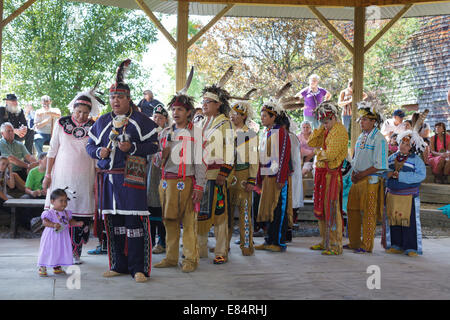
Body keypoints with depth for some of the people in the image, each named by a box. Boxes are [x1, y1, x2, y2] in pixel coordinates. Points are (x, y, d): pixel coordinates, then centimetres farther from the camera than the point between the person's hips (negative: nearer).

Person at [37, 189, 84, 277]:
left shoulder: (66, 213, 8)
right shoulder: (49, 213, -13)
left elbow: (70, 222, 16)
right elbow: (45, 222, -22)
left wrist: (77, 223, -1)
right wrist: (53, 225, -37)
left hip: (63, 237, 6)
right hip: (52, 237, -6)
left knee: (61, 252, 13)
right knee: (47, 252, -1)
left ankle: (57, 268, 29)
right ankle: (42, 268, 11)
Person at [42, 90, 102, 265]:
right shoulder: (61, 123, 4)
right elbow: (53, 150, 8)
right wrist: (48, 174, 5)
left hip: (83, 178, 0)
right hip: (62, 175, 0)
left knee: (81, 213, -2)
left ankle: (75, 252, 8)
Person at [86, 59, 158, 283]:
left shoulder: (140, 121, 2)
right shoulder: (102, 122, 17)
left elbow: (153, 145, -1)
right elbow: (90, 145, 20)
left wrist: (132, 147, -16)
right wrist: (99, 152, -2)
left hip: (132, 178, -5)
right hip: (108, 178, 5)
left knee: (134, 222, -7)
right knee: (113, 221, 8)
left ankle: (138, 268, 1)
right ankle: (118, 266, 19)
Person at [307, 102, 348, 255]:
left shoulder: (339, 131, -13)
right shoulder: (326, 131, 17)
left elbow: (330, 154, -20)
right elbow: (311, 143, 11)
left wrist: (318, 152, -1)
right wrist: (321, 128, 4)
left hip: (332, 174, -9)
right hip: (322, 173, 9)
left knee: (332, 210, -8)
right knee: (321, 209, 14)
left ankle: (335, 246, -3)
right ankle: (325, 242, 24)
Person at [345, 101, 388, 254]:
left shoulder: (379, 139, -12)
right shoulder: (361, 137, 14)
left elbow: (380, 165, -17)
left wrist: (361, 175, -15)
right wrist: (354, 173, 7)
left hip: (371, 180, -8)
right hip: (358, 179, 8)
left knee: (368, 213, -2)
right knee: (352, 210, 12)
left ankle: (366, 245, 7)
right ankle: (354, 242, 23)